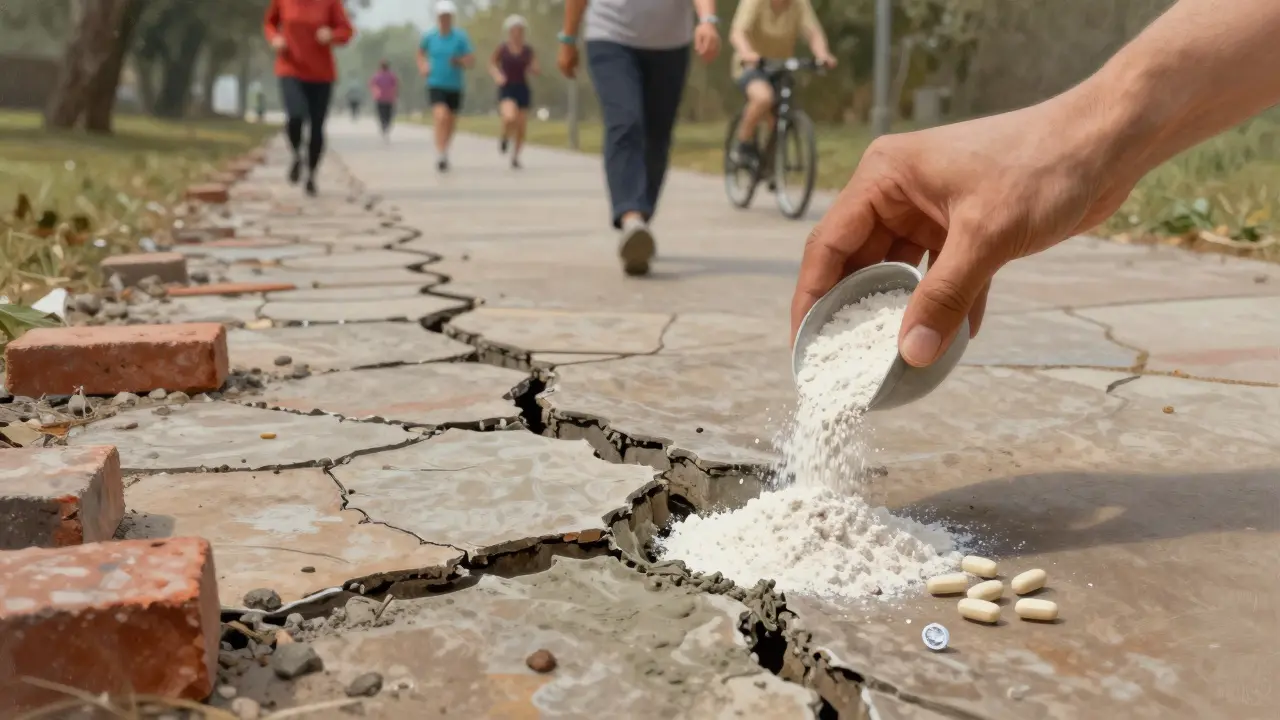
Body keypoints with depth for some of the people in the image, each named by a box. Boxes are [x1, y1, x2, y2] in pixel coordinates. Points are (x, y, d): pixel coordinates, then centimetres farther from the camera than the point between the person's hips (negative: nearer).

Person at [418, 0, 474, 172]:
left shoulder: (461, 37, -7)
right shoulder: (429, 36, -1)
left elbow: (471, 60, -7)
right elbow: (421, 52, 20)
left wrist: (461, 62, -28)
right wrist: (422, 68, 4)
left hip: (455, 87, 1)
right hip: (435, 85, -1)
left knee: (450, 124, 14)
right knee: (441, 118, -24)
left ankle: (445, 152, 41)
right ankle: (440, 157, -24)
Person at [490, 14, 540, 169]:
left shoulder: (528, 51, 4)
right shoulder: (502, 49, -2)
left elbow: (536, 72, 8)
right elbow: (492, 65, 12)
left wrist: (534, 69, -15)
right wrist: (497, 75, -7)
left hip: (523, 89, 3)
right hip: (506, 89, -3)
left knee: (521, 127, 1)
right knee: (510, 117, -30)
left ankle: (515, 156, 23)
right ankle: (504, 138, 5)